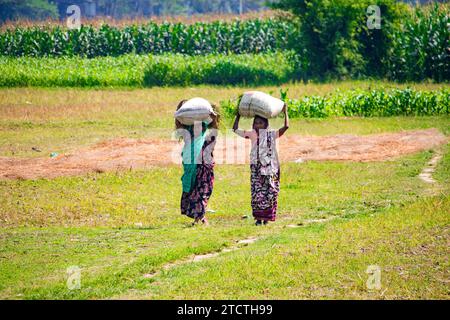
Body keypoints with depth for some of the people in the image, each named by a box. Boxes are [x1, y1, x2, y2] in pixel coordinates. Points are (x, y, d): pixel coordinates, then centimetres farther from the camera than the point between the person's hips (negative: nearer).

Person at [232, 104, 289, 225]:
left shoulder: (272, 134, 1)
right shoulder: (252, 135, 6)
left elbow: (286, 126, -9)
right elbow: (235, 129, 10)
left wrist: (285, 112, -5)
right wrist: (238, 115, 9)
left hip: (270, 168, -1)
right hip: (256, 167, 1)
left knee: (270, 192, 0)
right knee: (257, 192, -4)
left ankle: (267, 217, 7)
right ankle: (258, 217, 0)